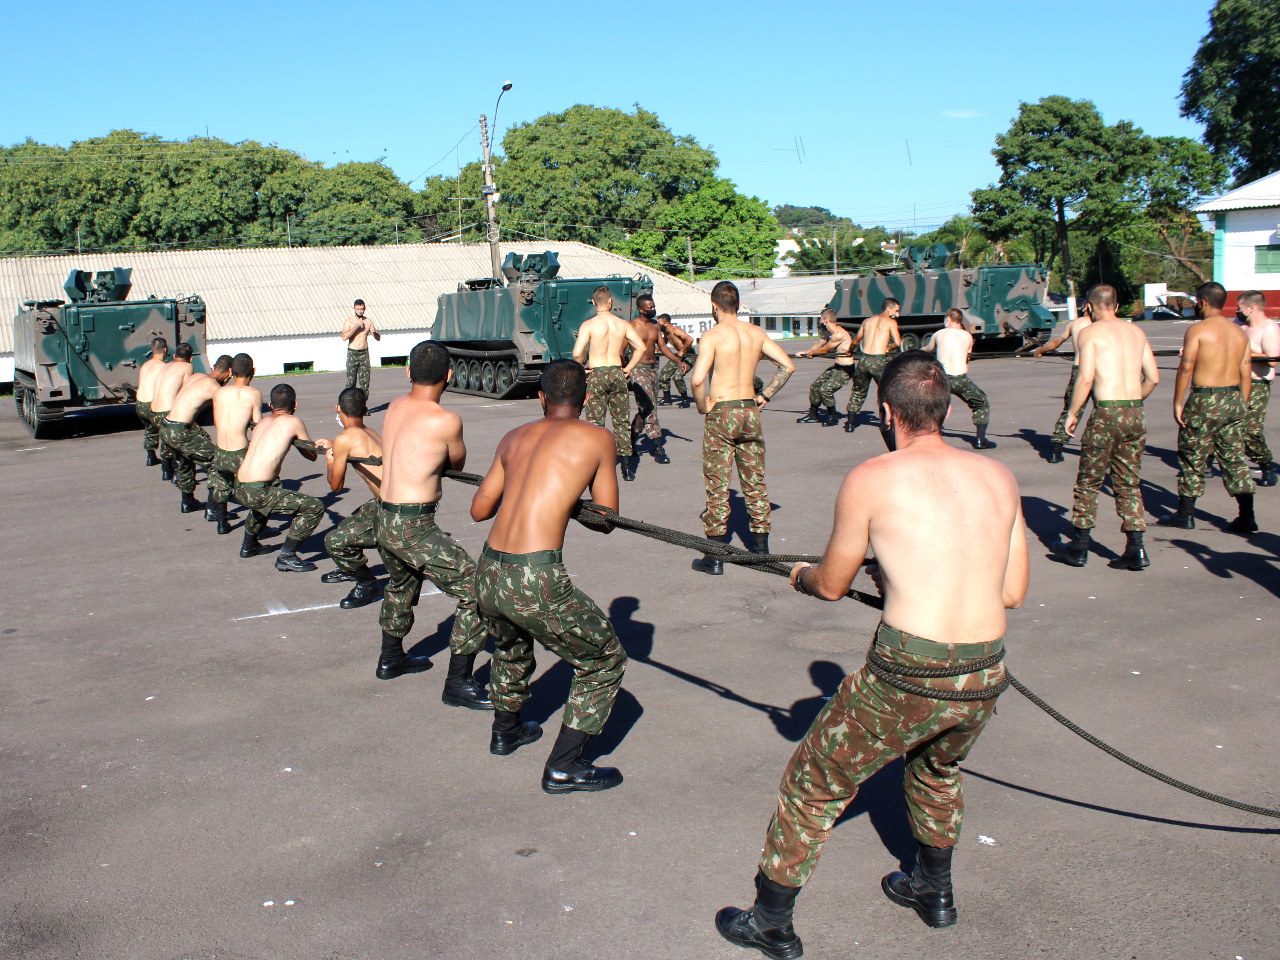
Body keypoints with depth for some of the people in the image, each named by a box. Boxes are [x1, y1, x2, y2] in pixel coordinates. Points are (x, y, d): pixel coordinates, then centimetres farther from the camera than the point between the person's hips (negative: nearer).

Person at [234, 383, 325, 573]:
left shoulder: (262, 422, 17)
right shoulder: (293, 422, -1)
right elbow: (313, 455, 10)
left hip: (239, 488, 8)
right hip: (257, 491, -8)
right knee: (315, 507, -3)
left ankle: (248, 545, 47)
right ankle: (287, 557, -4)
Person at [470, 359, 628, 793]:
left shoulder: (514, 438, 15)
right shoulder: (596, 439, 3)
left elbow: (479, 510, 23)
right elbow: (606, 520, 10)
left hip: (488, 575, 6)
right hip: (536, 580, -6)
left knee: (512, 643, 37)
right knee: (604, 660, 15)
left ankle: (505, 730, 55)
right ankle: (563, 767, 14)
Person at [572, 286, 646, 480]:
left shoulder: (589, 325, -9)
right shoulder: (622, 324, 1)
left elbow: (577, 353, -17)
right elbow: (640, 347, 0)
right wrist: (628, 368, 8)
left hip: (596, 375, -3)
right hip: (617, 373, 3)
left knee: (596, 422, 3)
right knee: (622, 421, 11)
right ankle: (627, 467, 12)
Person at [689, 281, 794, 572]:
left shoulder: (713, 335, -11)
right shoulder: (757, 333, 5)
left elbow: (698, 378, -22)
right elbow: (787, 366, 5)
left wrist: (703, 406, -6)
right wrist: (765, 396, 9)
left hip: (722, 413, -5)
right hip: (750, 411, 5)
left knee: (717, 485, 0)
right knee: (754, 482, 15)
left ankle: (715, 556, 3)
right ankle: (760, 545, 24)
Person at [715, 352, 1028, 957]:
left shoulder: (872, 480, -5)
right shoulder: (999, 477, 8)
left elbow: (832, 585, 6)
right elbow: (1013, 591, 13)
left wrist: (800, 575, 29)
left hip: (906, 675, -5)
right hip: (985, 678, 5)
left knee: (813, 785, 17)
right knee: (937, 768, 36)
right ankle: (934, 891, 54)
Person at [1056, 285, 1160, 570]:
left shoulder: (1090, 333, -3)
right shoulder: (1136, 331, 13)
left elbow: (1086, 377, -14)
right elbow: (1153, 377, 12)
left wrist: (1072, 413, -4)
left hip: (1107, 413, -5)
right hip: (1136, 413, 5)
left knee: (1088, 482, 7)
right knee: (1128, 483, 13)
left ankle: (1079, 548, 13)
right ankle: (1135, 550, 8)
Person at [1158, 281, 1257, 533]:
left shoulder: (1197, 330, -9)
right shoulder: (1239, 332, 9)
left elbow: (1186, 368, -14)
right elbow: (1246, 372, 9)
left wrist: (1178, 403, -9)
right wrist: (1242, 405, 15)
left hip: (1205, 401, -6)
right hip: (1234, 399, 6)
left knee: (1192, 458, 5)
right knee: (1235, 458, 9)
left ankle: (1185, 514, 11)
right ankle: (1247, 517, 7)